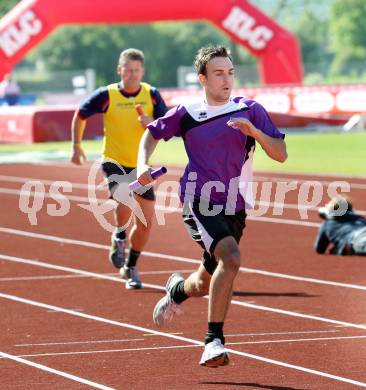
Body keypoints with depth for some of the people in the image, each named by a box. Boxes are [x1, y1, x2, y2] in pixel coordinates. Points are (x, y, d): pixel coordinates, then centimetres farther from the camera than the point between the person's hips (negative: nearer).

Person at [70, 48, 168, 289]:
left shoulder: (152, 95, -4)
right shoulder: (107, 95, -8)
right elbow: (80, 115, 8)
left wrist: (151, 123, -26)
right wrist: (76, 146, 9)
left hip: (141, 165, 3)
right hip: (114, 162, -3)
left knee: (146, 221, 4)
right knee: (125, 203, -30)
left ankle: (130, 267, 26)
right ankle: (119, 238, 2)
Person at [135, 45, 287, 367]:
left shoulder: (250, 110, 3)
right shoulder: (186, 115, 1)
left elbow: (281, 154, -3)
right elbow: (152, 133, 19)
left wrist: (253, 131, -19)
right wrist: (143, 164, 2)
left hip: (234, 208, 3)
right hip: (198, 203, -3)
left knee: (206, 285, 14)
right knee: (231, 257, -29)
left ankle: (178, 289, 52)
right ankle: (214, 340, -23)